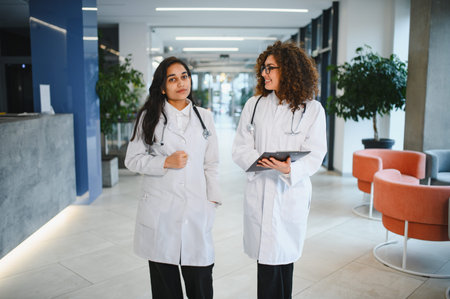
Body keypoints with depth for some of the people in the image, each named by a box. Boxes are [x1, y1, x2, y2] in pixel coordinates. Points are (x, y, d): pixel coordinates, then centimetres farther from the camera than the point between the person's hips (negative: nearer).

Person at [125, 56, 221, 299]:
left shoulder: (204, 117, 10)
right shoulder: (149, 117, 3)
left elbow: (211, 164, 11)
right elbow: (132, 160, 3)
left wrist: (212, 199, 3)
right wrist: (166, 162, -11)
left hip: (196, 209, 1)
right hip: (160, 212, -1)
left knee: (200, 279, 3)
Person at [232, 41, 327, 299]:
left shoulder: (312, 109, 1)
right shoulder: (254, 105, 8)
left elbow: (315, 155, -5)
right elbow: (240, 148, 4)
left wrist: (290, 168, -25)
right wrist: (258, 160, -17)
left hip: (292, 193, -1)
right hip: (259, 191, 1)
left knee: (285, 258, 10)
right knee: (268, 261, 3)